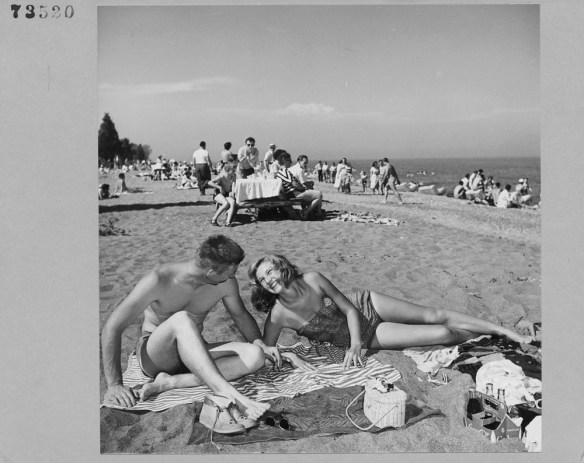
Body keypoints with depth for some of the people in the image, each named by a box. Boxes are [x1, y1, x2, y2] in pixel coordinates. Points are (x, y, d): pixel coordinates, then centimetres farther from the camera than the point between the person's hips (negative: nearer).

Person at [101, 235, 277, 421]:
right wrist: (114, 384, -27)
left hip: (194, 355, 5)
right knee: (181, 319, -38)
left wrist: (261, 344, -8)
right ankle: (227, 392, -49)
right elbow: (112, 328, -22)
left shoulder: (226, 283, -9)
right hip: (154, 357, -5)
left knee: (254, 356, -22)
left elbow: (240, 315, 10)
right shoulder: (160, 280, -23)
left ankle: (170, 382, -30)